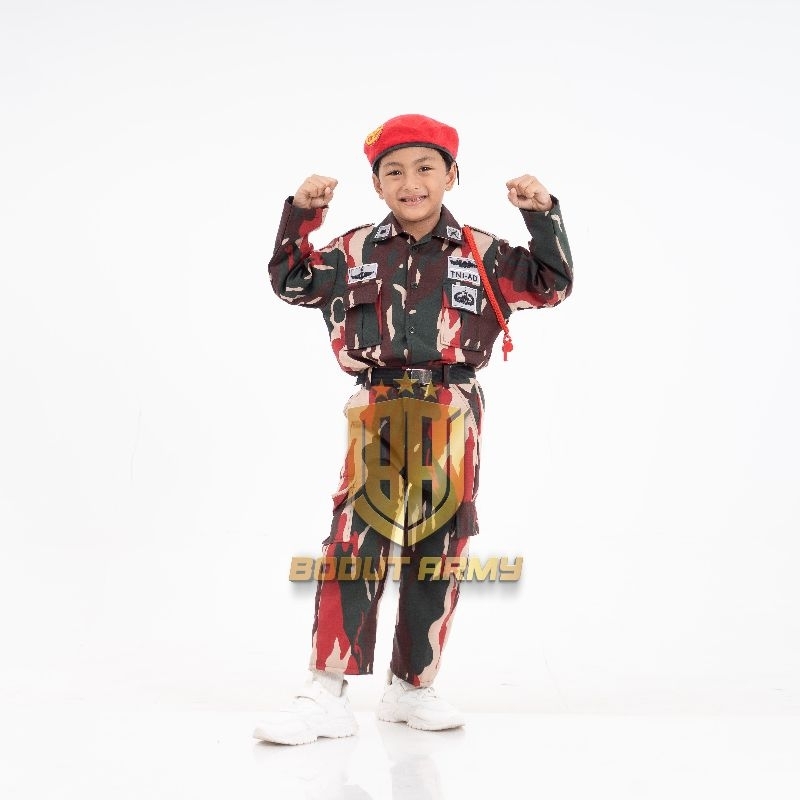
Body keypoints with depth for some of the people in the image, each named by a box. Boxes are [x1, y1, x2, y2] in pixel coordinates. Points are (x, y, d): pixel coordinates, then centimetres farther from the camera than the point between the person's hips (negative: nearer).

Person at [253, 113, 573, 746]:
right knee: (356, 543, -10)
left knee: (437, 552, 7)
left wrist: (544, 216, -6)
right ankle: (327, 695, -7)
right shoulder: (356, 251, 7)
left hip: (451, 416, 1)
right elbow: (292, 282, 12)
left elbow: (551, 286, 6)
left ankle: (412, 687, 21)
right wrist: (300, 215, 0)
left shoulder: (481, 254, 6)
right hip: (377, 411, -1)